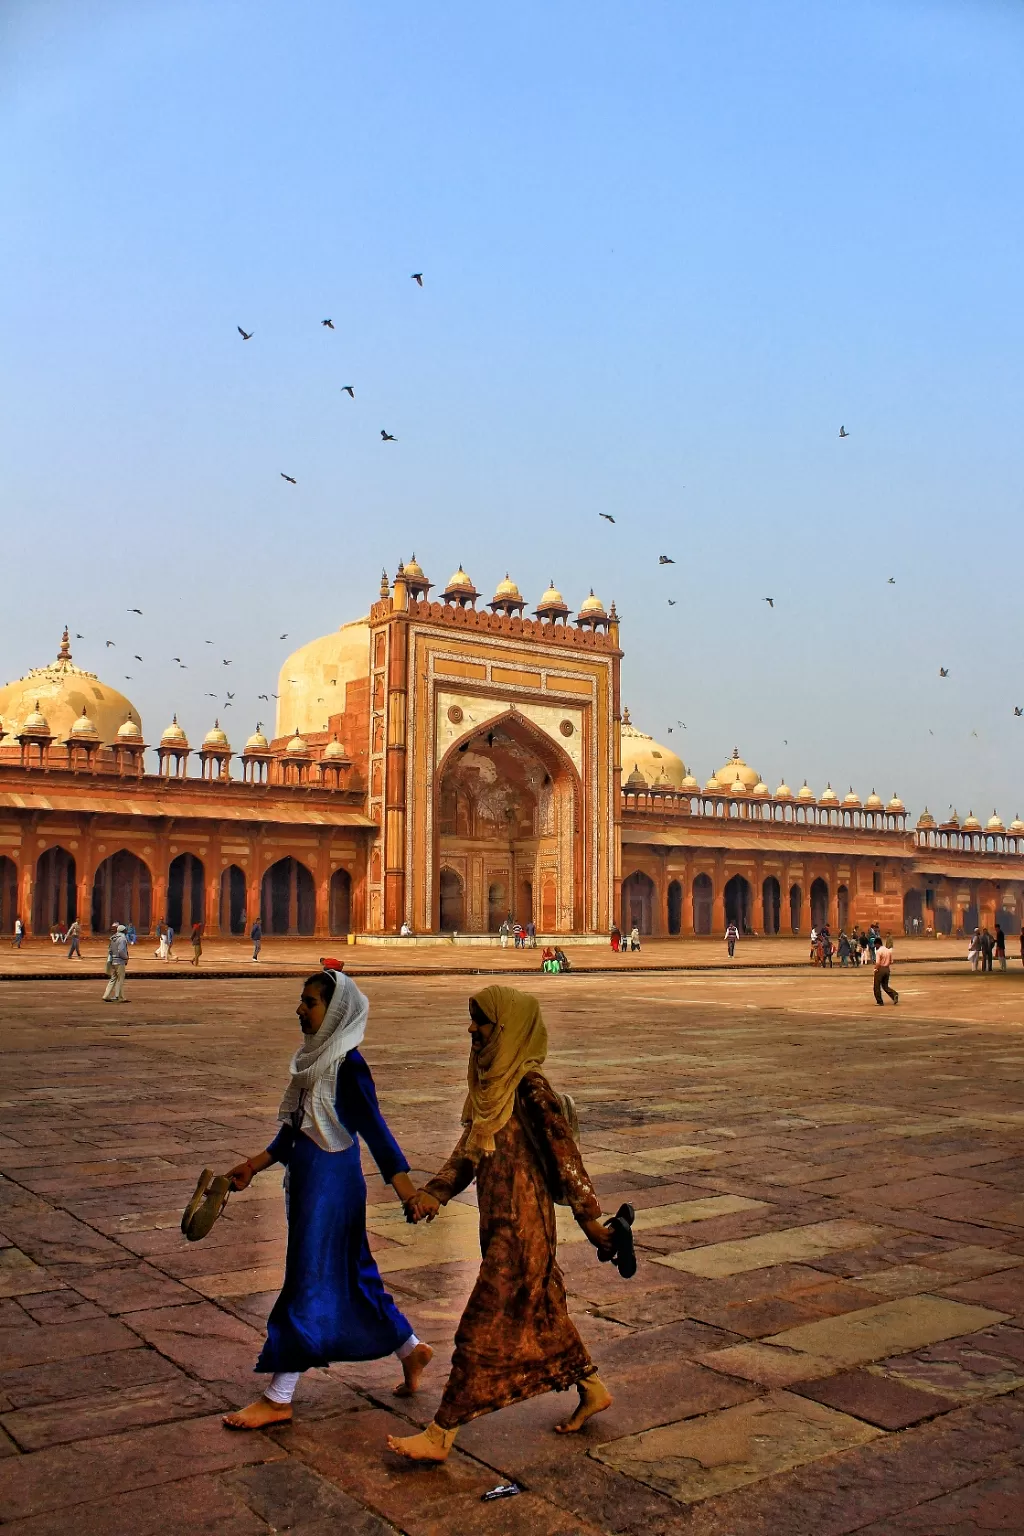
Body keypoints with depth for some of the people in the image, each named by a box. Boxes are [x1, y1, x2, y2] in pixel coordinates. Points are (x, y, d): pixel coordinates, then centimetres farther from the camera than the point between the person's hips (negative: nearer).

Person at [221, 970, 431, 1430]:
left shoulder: (347, 1065, -18)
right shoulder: (314, 1059, 8)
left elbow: (374, 1128, -20)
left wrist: (404, 1186, -23)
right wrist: (256, 1164, 17)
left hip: (331, 1185, -9)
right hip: (308, 1182, 9)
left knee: (308, 1282, 1)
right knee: (352, 1277, 18)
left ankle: (278, 1399, 13)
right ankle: (410, 1350, 34)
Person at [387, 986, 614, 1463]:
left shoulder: (530, 1088, -20)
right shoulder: (490, 1082, 6)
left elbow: (565, 1155, -16)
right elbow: (469, 1150, 12)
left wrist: (590, 1219, -12)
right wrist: (433, 1193, 2)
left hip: (521, 1225, -9)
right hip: (498, 1220, 9)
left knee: (484, 1326, 0)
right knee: (539, 1312, 21)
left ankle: (440, 1435, 10)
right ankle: (591, 1390, 39)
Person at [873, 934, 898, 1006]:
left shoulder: (878, 951, -15)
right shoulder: (889, 950, 8)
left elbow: (877, 963, -22)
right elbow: (891, 962, 11)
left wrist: (875, 969, -8)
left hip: (880, 969, -7)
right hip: (887, 969, 7)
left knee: (877, 987, 7)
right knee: (885, 986, 16)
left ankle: (880, 1002, 9)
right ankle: (894, 994, -9)